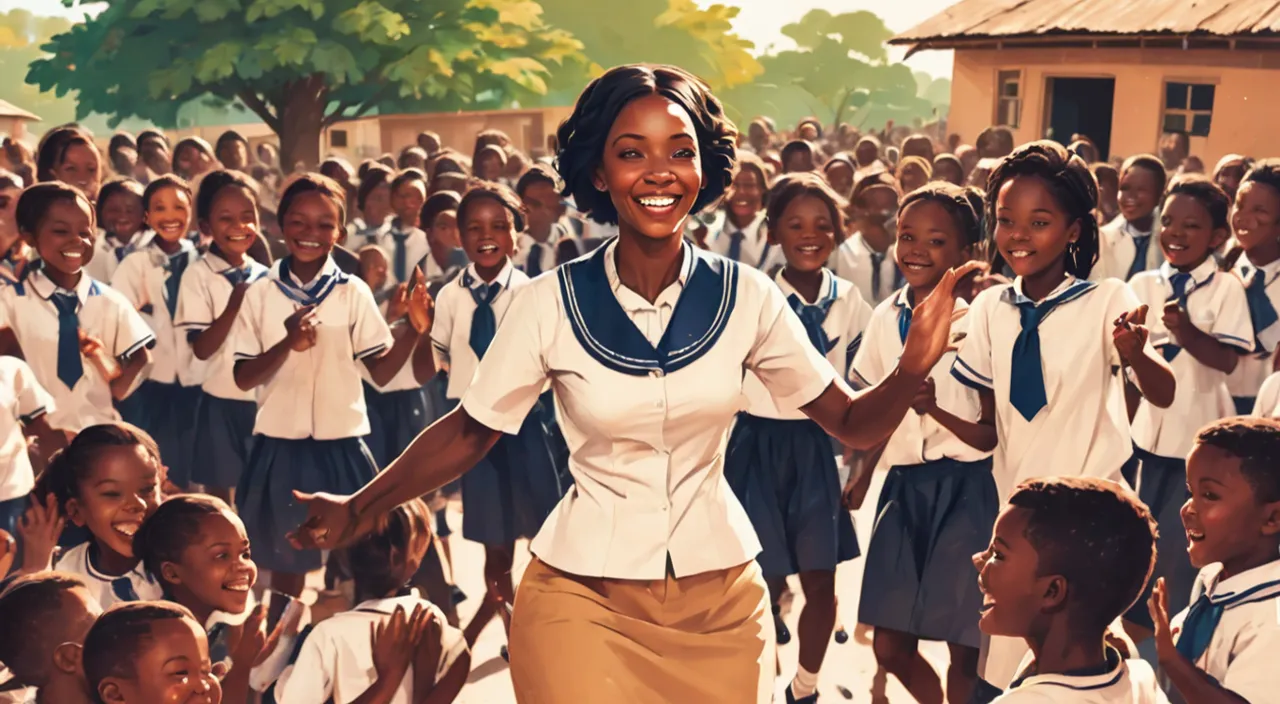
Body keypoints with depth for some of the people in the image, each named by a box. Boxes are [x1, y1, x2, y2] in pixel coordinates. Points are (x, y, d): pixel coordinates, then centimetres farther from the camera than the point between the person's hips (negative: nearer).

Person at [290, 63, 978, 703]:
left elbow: (852, 424, -3)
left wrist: (912, 368, -22)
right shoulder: (551, 303, -11)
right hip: (582, 599, -2)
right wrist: (356, 509, -8)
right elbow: (470, 431, -1)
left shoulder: (746, 296, -7)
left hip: (722, 597, 2)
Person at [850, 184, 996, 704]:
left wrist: (936, 408, -26)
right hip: (903, 484, 5)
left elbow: (990, 434, -11)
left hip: (964, 490, -5)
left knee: (964, 646, 3)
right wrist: (864, 473, 15)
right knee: (890, 647, 8)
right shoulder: (886, 319, 5)